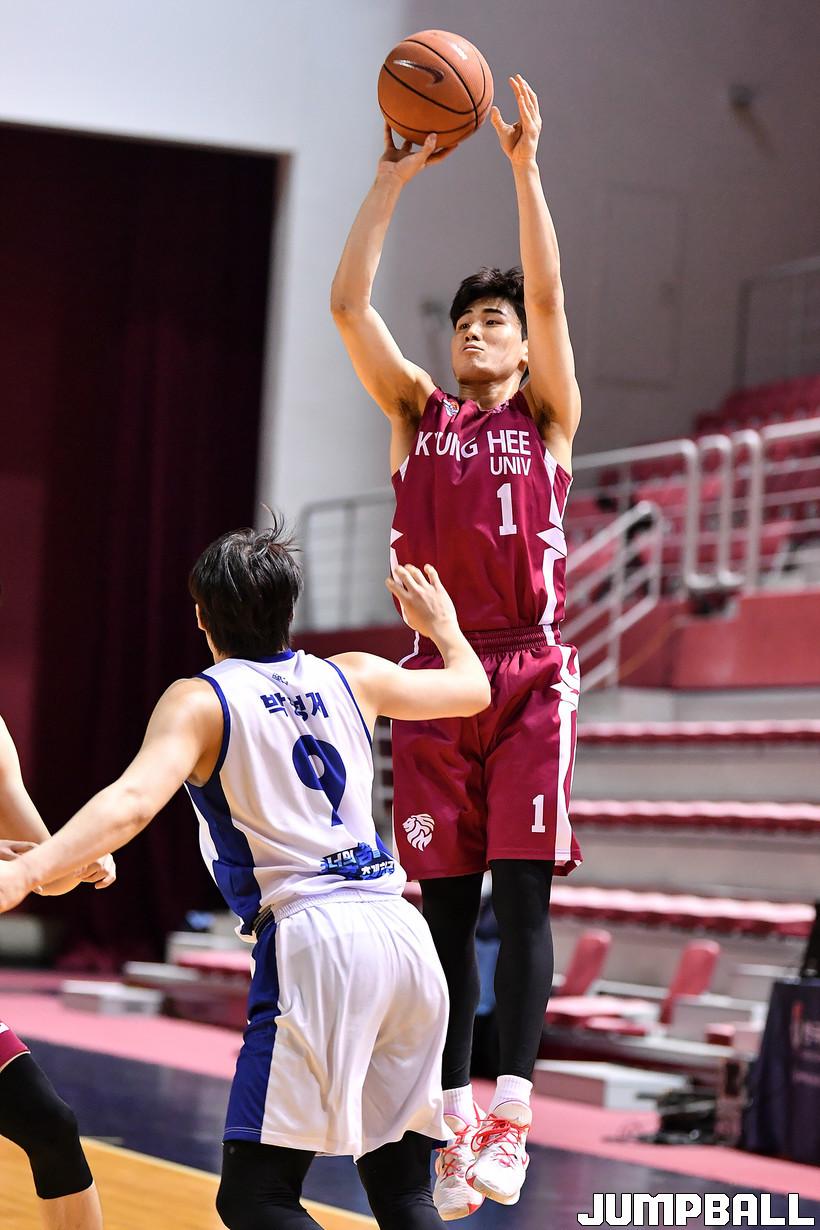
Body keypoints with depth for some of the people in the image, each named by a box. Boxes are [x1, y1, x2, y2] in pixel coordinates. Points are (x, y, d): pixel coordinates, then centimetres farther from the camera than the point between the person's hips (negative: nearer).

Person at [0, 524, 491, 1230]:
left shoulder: (200, 702, 0)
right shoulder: (353, 677, 16)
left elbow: (134, 801, -19)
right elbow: (473, 691, 32)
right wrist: (444, 625, 53)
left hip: (314, 940, -6)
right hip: (403, 933, 6)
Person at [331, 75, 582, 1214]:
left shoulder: (548, 418, 9)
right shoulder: (418, 413, 14)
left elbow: (549, 294, -4)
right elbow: (348, 303, 5)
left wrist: (524, 166, -7)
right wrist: (394, 181, 2)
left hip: (530, 673, -2)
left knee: (522, 894, -9)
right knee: (445, 904, 3)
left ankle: (509, 1113, -11)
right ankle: (456, 1118, 7)